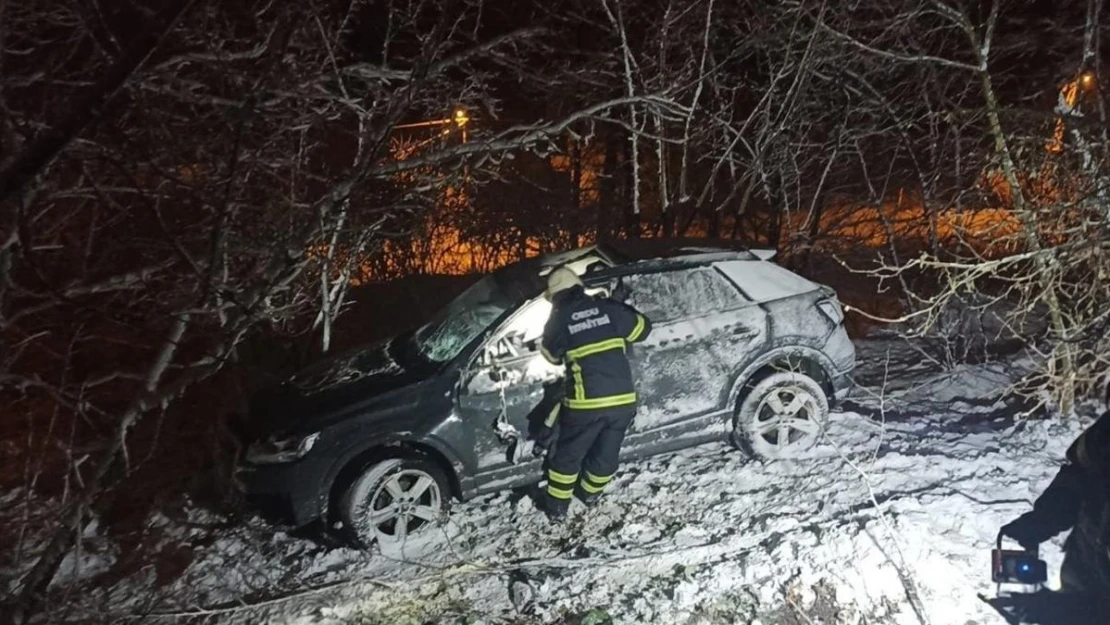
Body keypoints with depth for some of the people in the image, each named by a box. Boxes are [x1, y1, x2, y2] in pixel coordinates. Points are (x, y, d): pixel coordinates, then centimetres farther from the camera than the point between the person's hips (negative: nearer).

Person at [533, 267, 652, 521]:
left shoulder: (558, 321, 0)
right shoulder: (608, 308, 4)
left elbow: (551, 355, 16)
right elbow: (643, 328, 16)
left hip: (586, 403, -3)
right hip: (623, 399, 3)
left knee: (568, 455, 18)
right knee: (606, 454, 23)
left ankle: (557, 506, 29)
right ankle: (590, 493, 43)